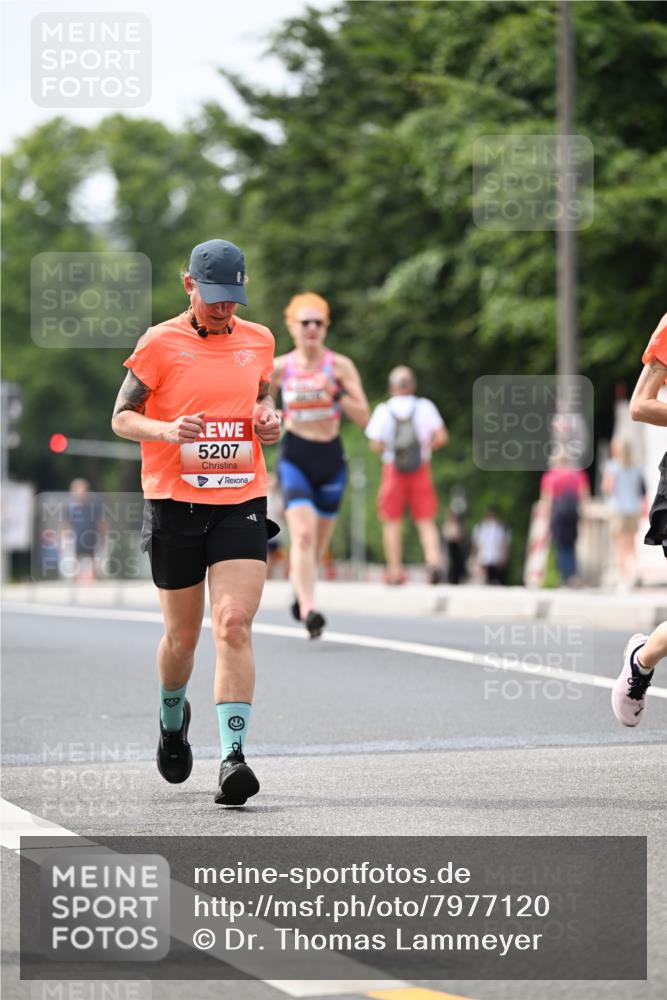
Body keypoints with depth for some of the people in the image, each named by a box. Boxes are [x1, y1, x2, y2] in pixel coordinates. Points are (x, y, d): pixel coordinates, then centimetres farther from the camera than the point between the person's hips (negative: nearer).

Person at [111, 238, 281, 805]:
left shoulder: (258, 341, 9)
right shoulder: (160, 343, -2)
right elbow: (122, 417, 1)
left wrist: (269, 420, 3)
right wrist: (167, 429, -19)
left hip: (241, 502, 1)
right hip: (174, 503, -1)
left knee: (234, 625, -15)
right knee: (182, 636, 8)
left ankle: (233, 757, -18)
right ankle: (173, 717, 40)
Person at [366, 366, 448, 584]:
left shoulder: (383, 410, -2)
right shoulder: (425, 407, 1)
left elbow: (376, 445, -8)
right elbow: (441, 437, -6)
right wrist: (426, 446, 12)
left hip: (393, 468, -1)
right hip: (421, 468, 1)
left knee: (392, 521, 7)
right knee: (426, 521, 5)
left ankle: (395, 569, 4)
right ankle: (434, 560, -15)